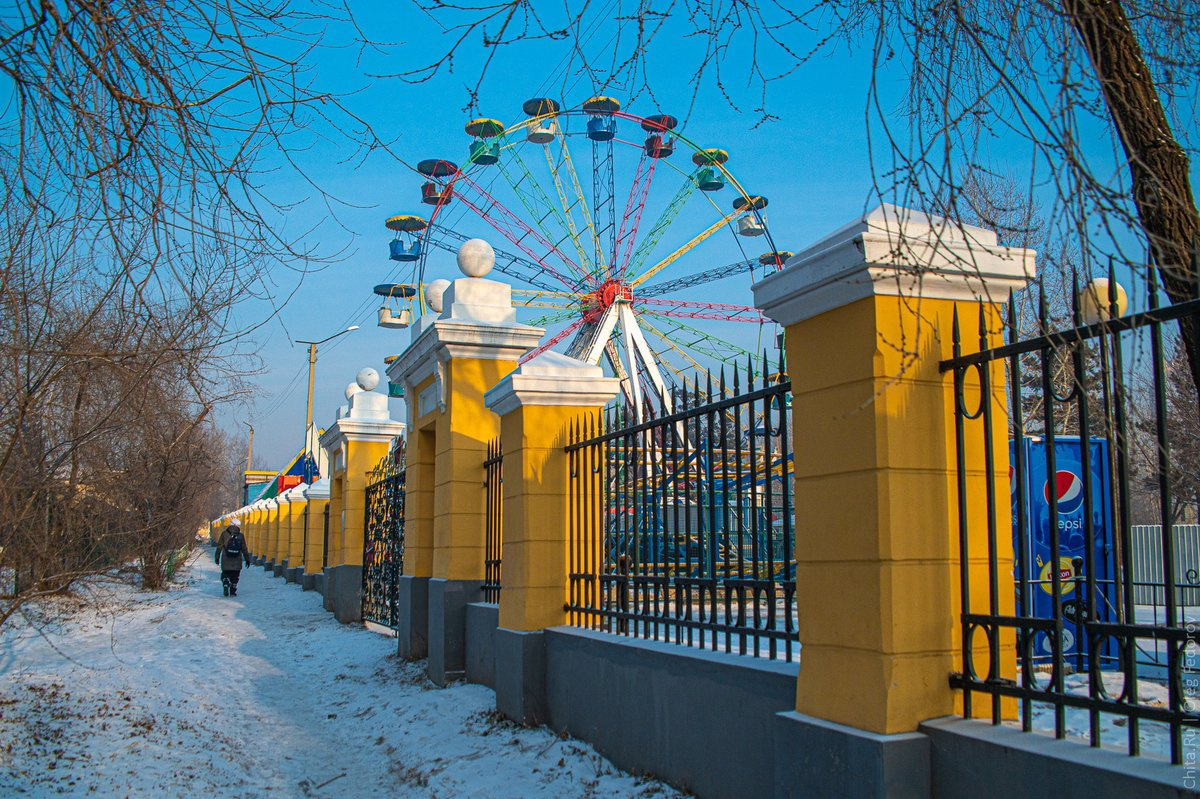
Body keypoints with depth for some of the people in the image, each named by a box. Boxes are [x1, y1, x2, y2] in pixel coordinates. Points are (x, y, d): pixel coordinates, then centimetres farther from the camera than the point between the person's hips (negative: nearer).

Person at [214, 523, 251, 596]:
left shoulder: (224, 534, -4)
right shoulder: (241, 536, -2)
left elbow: (219, 547, -1)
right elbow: (244, 549, 2)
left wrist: (217, 557, 7)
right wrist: (247, 559, 11)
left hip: (226, 560, 0)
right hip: (237, 561, 0)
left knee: (225, 574, 15)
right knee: (235, 577, 12)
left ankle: (225, 585, -9)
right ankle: (233, 592, 10)